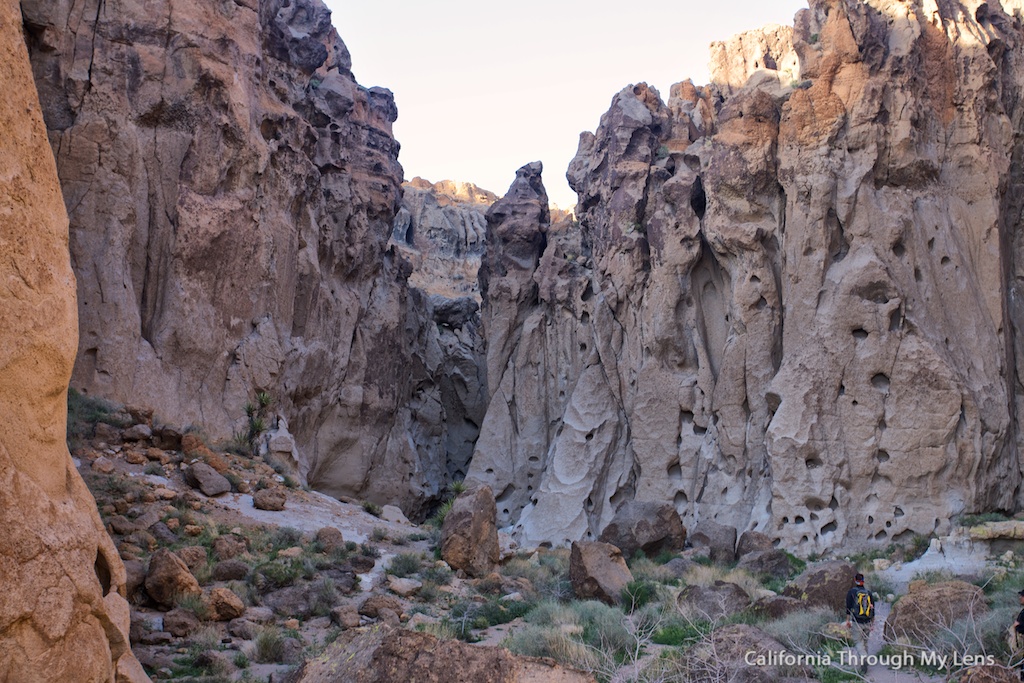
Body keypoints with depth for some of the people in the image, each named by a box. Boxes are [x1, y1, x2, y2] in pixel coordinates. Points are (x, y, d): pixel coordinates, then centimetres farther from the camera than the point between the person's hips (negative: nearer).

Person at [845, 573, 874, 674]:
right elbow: (872, 608, 11)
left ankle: (863, 658, -29)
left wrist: (847, 620, -4)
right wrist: (872, 622, 18)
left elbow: (848, 607, -8)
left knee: (858, 642, -4)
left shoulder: (851, 592, -4)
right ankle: (864, 663, 23)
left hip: (856, 622, -4)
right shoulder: (868, 593, 8)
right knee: (865, 642, 16)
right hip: (867, 622, 4)